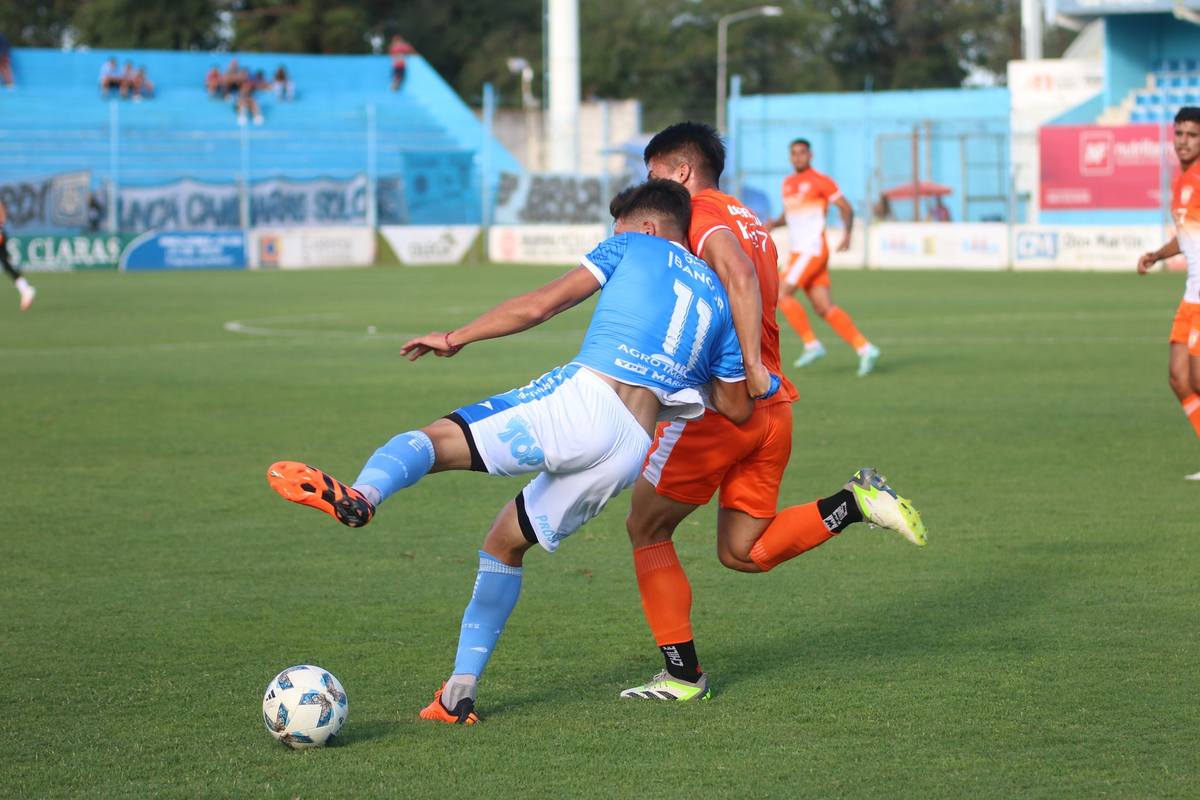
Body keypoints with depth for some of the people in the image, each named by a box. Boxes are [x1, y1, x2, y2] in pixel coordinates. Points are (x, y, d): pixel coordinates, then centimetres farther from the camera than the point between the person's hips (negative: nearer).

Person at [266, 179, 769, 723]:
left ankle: (361, 495, -45)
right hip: (633, 450, 5)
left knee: (432, 441, -10)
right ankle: (459, 693, 17)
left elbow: (541, 304, 3)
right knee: (504, 545, 21)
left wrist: (456, 338, 11)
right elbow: (739, 408, 29)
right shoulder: (718, 297, 26)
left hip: (581, 399, -5)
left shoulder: (635, 246, 14)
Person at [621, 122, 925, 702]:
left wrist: (752, 369, -29)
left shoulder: (700, 214, -6)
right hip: (772, 411, 8)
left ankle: (682, 674, 5)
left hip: (717, 407, -8)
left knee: (646, 529, 7)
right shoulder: (748, 221, 21)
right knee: (742, 552, 13)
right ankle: (854, 504, -5)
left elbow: (739, 275, -24)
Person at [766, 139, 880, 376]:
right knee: (824, 308, 2)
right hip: (799, 250, 8)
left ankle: (812, 345, -10)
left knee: (781, 293, -16)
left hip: (813, 248, -8)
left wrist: (847, 234, -20)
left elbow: (846, 208, -5)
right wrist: (774, 223, 7)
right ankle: (864, 349, 4)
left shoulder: (820, 181, -6)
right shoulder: (788, 183, 17)